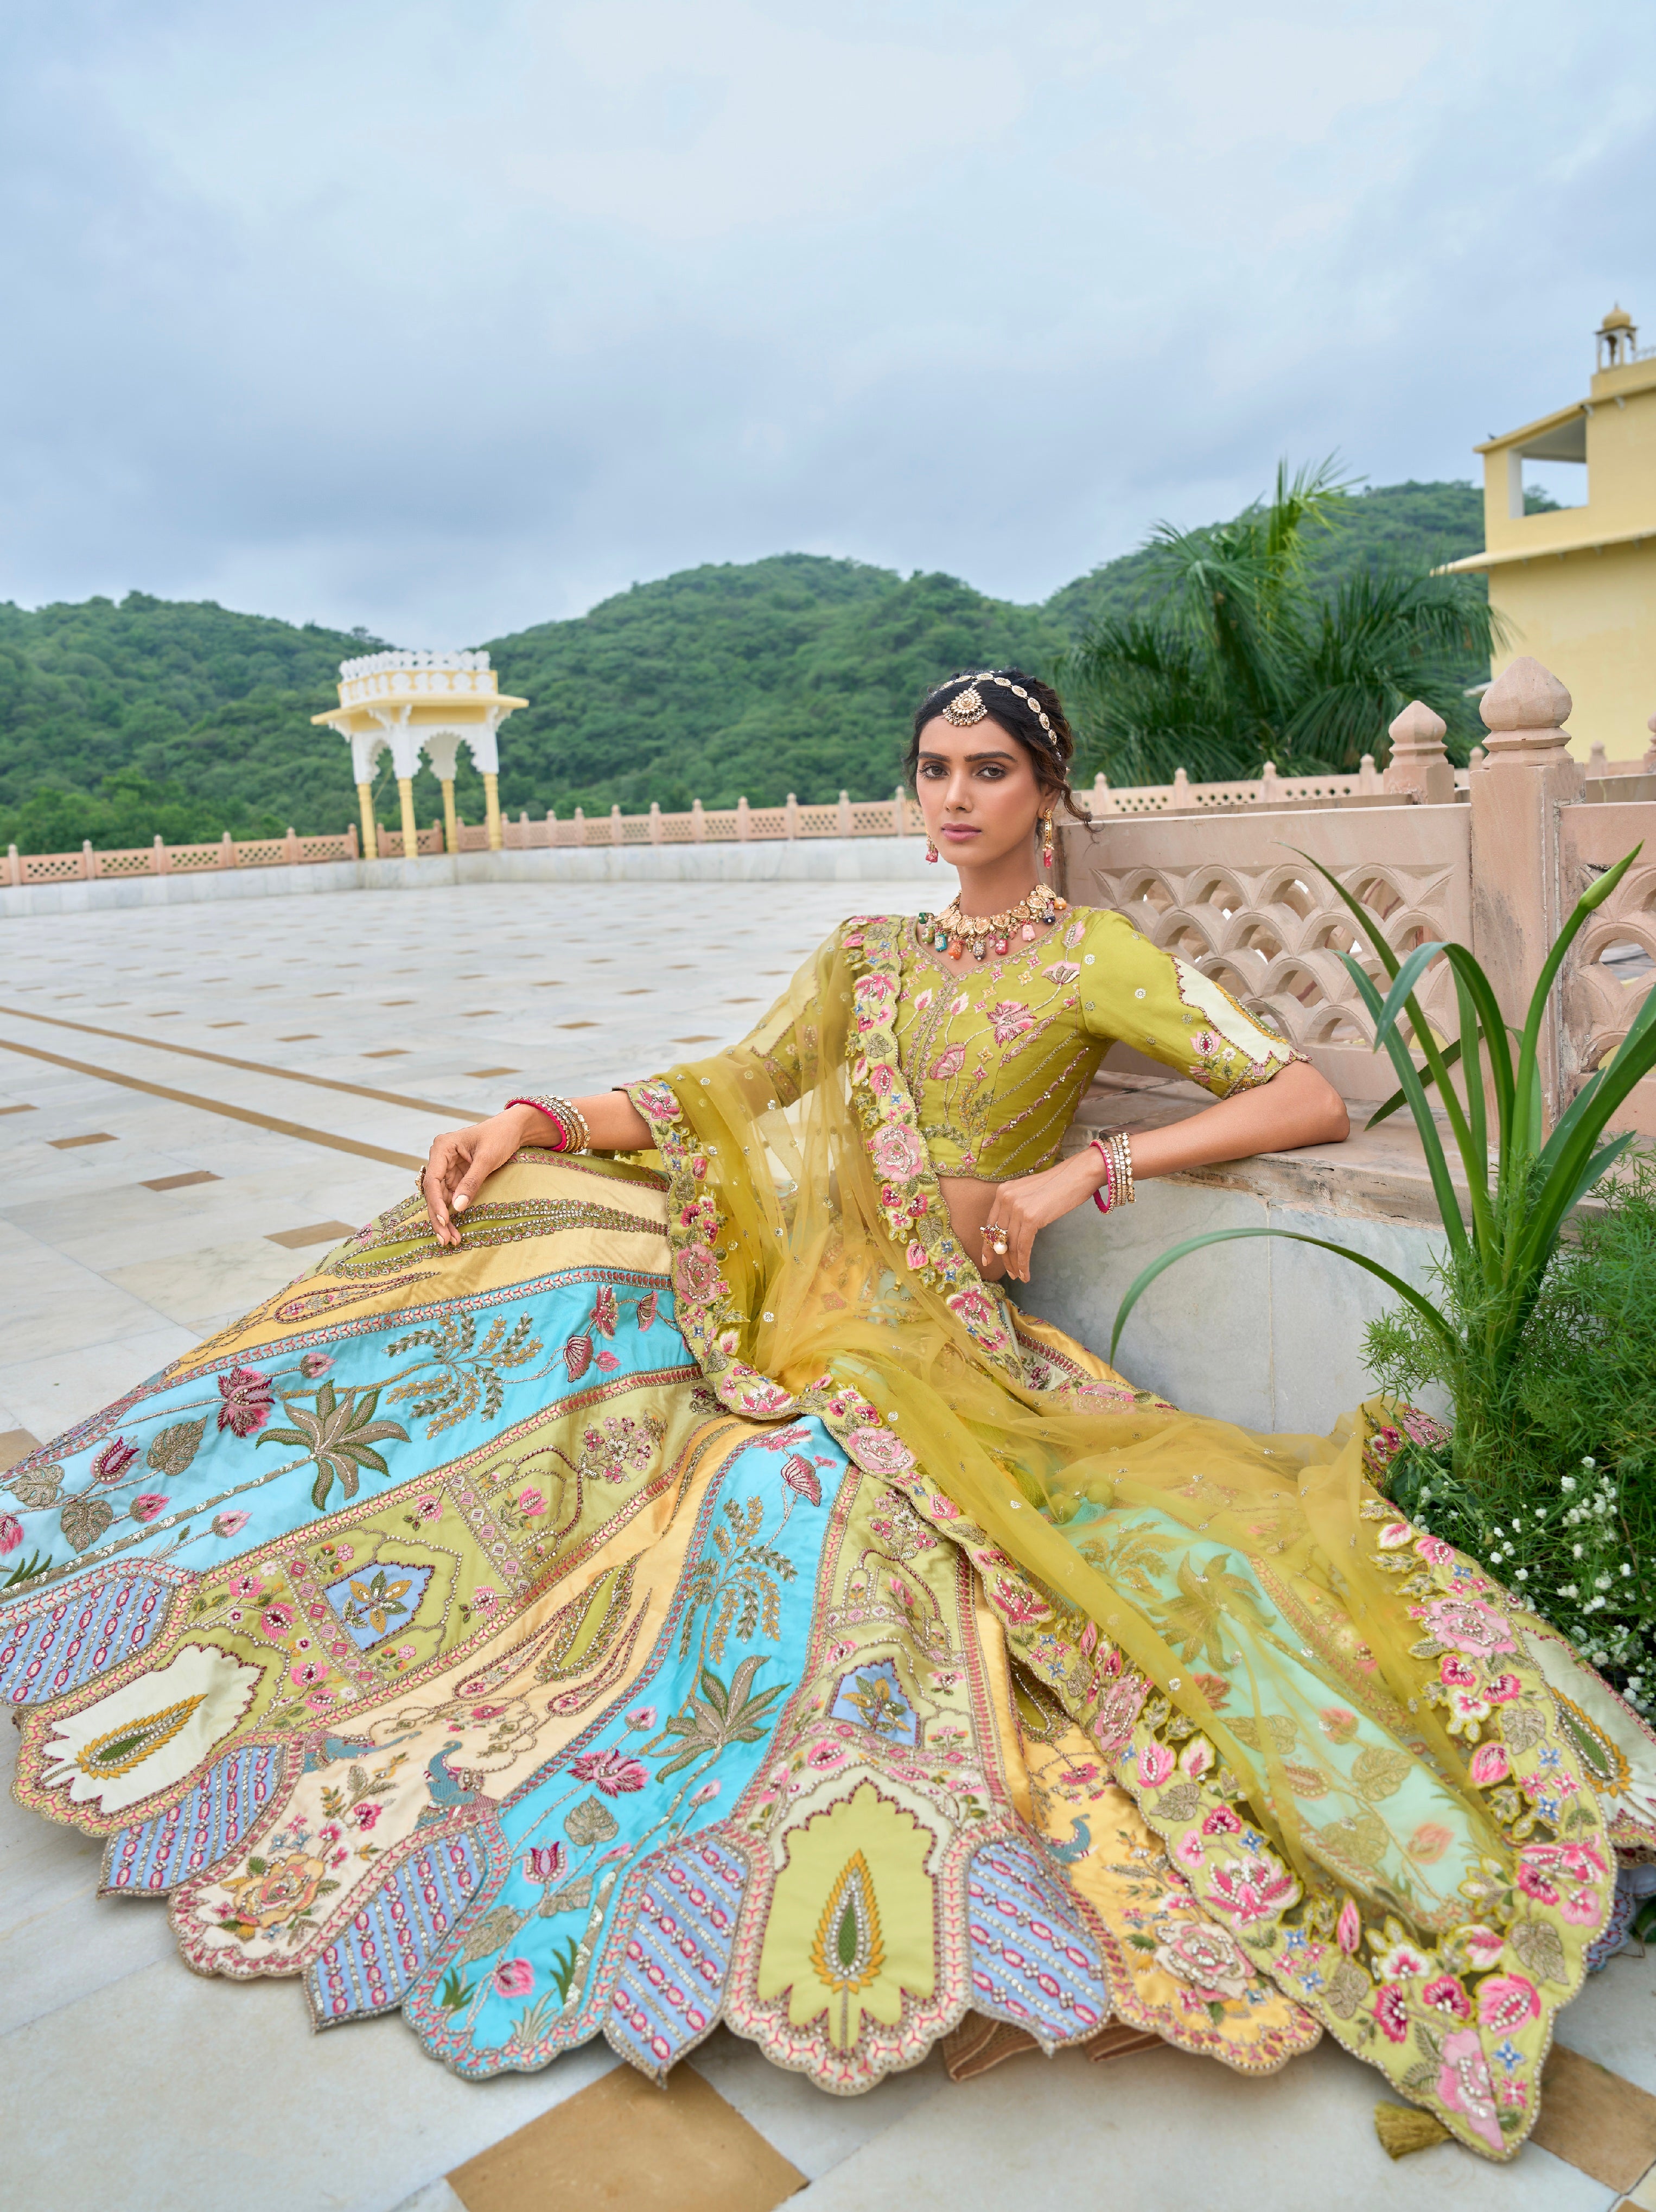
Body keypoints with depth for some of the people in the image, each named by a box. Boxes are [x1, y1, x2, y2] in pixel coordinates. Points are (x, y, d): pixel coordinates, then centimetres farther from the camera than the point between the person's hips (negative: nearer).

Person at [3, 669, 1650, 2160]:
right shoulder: (864, 954, 17)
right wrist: (537, 1124, -7)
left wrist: (1076, 1175, -14)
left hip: (931, 1336, -4)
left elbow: (1311, 1100, -7)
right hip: (793, 1282, 5)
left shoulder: (1094, 959, 1)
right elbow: (725, 1095, 9)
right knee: (512, 1243, -9)